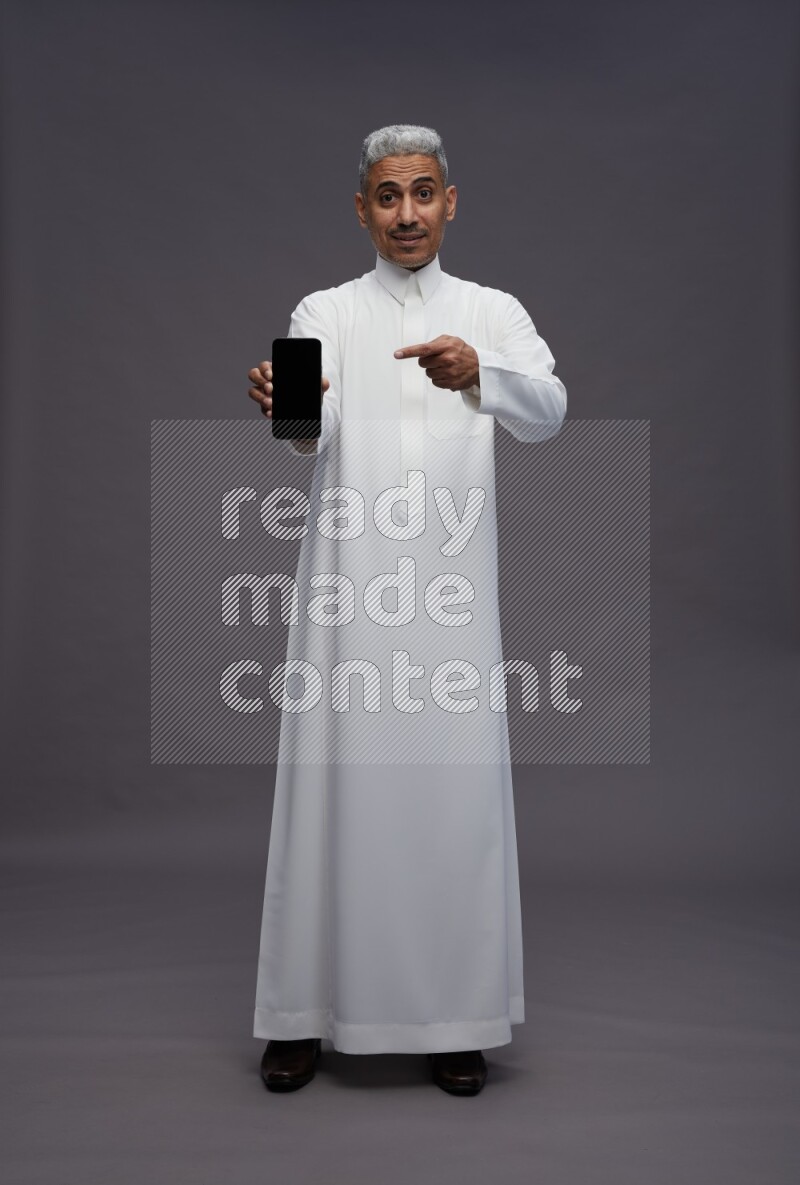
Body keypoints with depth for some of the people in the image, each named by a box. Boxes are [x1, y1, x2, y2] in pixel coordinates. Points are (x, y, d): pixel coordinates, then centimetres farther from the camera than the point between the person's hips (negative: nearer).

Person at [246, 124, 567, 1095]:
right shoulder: (323, 314, 10)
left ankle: (454, 1014, 16)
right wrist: (283, 409, -28)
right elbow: (312, 436, -5)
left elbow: (547, 413, -5)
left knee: (457, 788, 1)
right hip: (347, 586, 0)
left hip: (452, 590, 1)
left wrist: (478, 373, -25)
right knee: (334, 787, 1)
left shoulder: (493, 313, 12)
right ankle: (304, 1011, 15)